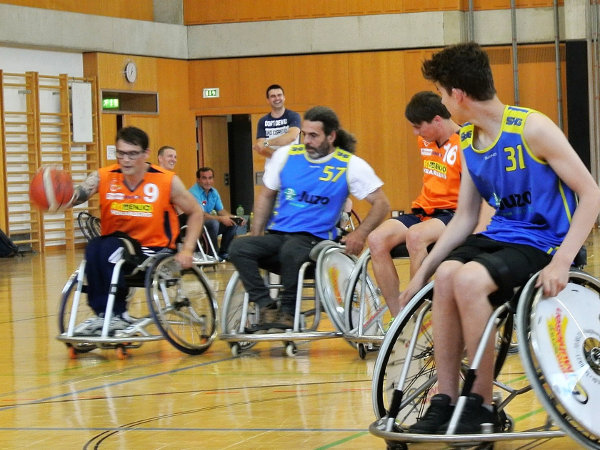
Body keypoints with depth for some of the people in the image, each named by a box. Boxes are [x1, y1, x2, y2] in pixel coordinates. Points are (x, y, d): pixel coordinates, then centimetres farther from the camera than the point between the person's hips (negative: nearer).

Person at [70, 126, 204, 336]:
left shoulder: (167, 181, -7)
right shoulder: (104, 177, -4)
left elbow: (195, 212, 5)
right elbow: (76, 195, -22)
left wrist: (187, 250, -6)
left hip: (156, 252, -3)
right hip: (117, 249, 3)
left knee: (109, 249, -30)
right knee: (94, 247, -30)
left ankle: (116, 316, -19)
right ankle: (103, 314, -22)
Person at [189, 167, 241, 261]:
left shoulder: (214, 192, 7)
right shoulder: (194, 193, -20)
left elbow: (221, 210, 12)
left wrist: (234, 217, -7)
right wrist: (221, 219, -29)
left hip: (209, 224, 9)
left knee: (232, 224, -1)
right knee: (213, 223, -34)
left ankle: (223, 253, 8)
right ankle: (212, 255, -22)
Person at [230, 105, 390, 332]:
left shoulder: (350, 165, 0)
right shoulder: (286, 155, 9)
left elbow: (381, 203, 1)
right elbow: (266, 195, 21)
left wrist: (360, 234, -14)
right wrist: (256, 235, 12)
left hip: (315, 238, -4)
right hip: (276, 234, 4)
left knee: (291, 250, -39)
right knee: (239, 248, -25)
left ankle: (288, 311, -20)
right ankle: (267, 307, -22)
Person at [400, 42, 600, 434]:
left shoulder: (531, 128, -15)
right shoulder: (468, 142, 8)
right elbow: (464, 219, 14)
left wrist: (562, 262, -25)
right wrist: (423, 270, 4)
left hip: (542, 242, -6)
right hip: (500, 236, 6)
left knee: (469, 279, -31)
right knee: (446, 274, -25)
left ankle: (482, 406, -20)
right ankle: (445, 401, -19)